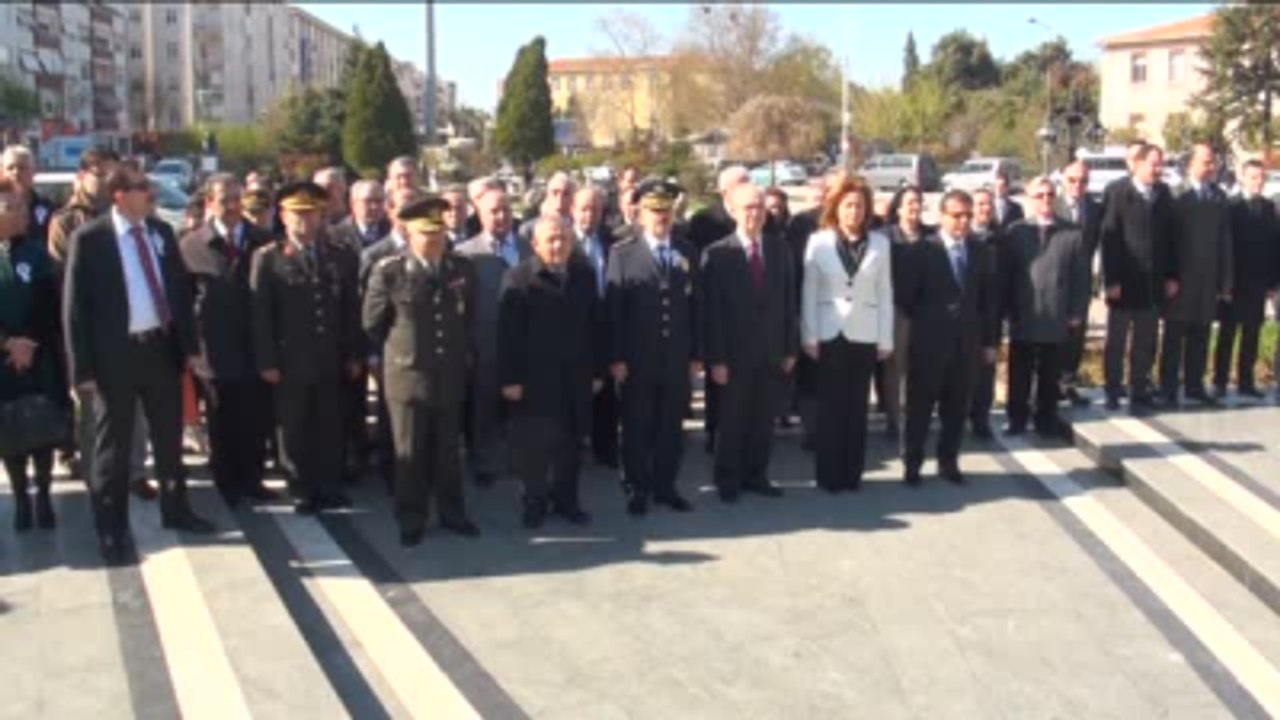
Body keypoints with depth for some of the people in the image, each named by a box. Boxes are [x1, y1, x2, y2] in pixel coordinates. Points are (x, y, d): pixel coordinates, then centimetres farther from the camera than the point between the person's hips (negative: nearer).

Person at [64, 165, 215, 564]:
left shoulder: (161, 232, 6)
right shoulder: (89, 239, -9)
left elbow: (180, 289, 10)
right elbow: (75, 306, -8)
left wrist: (190, 346, 6)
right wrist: (83, 367, -12)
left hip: (162, 346, 5)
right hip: (116, 352, -5)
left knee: (169, 435, 18)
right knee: (113, 444, 8)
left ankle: (175, 509, 35)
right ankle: (112, 530, 20)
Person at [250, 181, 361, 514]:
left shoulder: (339, 258, 10)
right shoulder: (267, 258, 0)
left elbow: (351, 310, 10)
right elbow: (260, 315, -5)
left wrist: (354, 355, 6)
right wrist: (267, 362, -10)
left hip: (331, 360, 3)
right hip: (289, 361, -3)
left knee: (330, 427, 7)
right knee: (295, 430, 5)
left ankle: (329, 488, 19)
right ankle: (303, 492, 15)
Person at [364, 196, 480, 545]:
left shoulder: (462, 269, -2)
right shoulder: (388, 272, -13)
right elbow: (372, 324, -1)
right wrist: (397, 354, 8)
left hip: (450, 376, 3)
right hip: (407, 375, -3)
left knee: (447, 451, 14)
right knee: (410, 453, 8)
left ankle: (452, 513, 28)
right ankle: (411, 521, 21)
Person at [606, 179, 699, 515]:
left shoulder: (687, 251, 8)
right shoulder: (622, 252, -2)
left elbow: (694, 305, 8)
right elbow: (612, 308, -6)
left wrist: (695, 354, 4)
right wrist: (616, 358, -11)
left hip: (677, 359, 3)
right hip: (637, 360, -3)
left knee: (671, 428, 10)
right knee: (637, 428, 7)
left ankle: (665, 486, 21)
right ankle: (636, 489, 18)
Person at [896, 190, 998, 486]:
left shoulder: (982, 251, 5)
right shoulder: (920, 250, -7)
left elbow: (989, 298, 8)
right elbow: (904, 296, -4)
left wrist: (990, 341, 7)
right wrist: (925, 322, 1)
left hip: (968, 342, 3)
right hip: (929, 343, -3)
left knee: (956, 408, 9)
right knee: (920, 406, 5)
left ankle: (948, 462, 21)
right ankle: (912, 464, 15)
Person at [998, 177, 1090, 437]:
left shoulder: (1072, 233, 0)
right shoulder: (1015, 233, -1)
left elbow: (1081, 276, 0)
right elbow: (1003, 275, 0)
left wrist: (1077, 312, -4)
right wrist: (1004, 311, -4)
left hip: (1057, 319, 0)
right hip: (1023, 318, 0)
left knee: (1050, 376, 11)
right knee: (1019, 376, 10)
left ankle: (1046, 420, 23)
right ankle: (1017, 419, 23)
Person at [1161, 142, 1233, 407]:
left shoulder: (1221, 199, 7)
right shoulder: (1177, 197, -5)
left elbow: (1226, 242, 6)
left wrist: (1226, 282, 3)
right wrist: (1169, 277, -12)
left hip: (1209, 280, 4)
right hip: (1180, 280, -4)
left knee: (1200, 336, 9)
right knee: (1175, 336, 3)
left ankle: (1195, 386, 17)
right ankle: (1168, 388, 7)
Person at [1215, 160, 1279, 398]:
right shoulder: (1230, 207, -4)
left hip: (1258, 283, 4)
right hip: (1233, 282, -4)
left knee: (1252, 335, 5)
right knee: (1227, 334, 3)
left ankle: (1246, 382, 10)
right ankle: (1220, 381, 8)